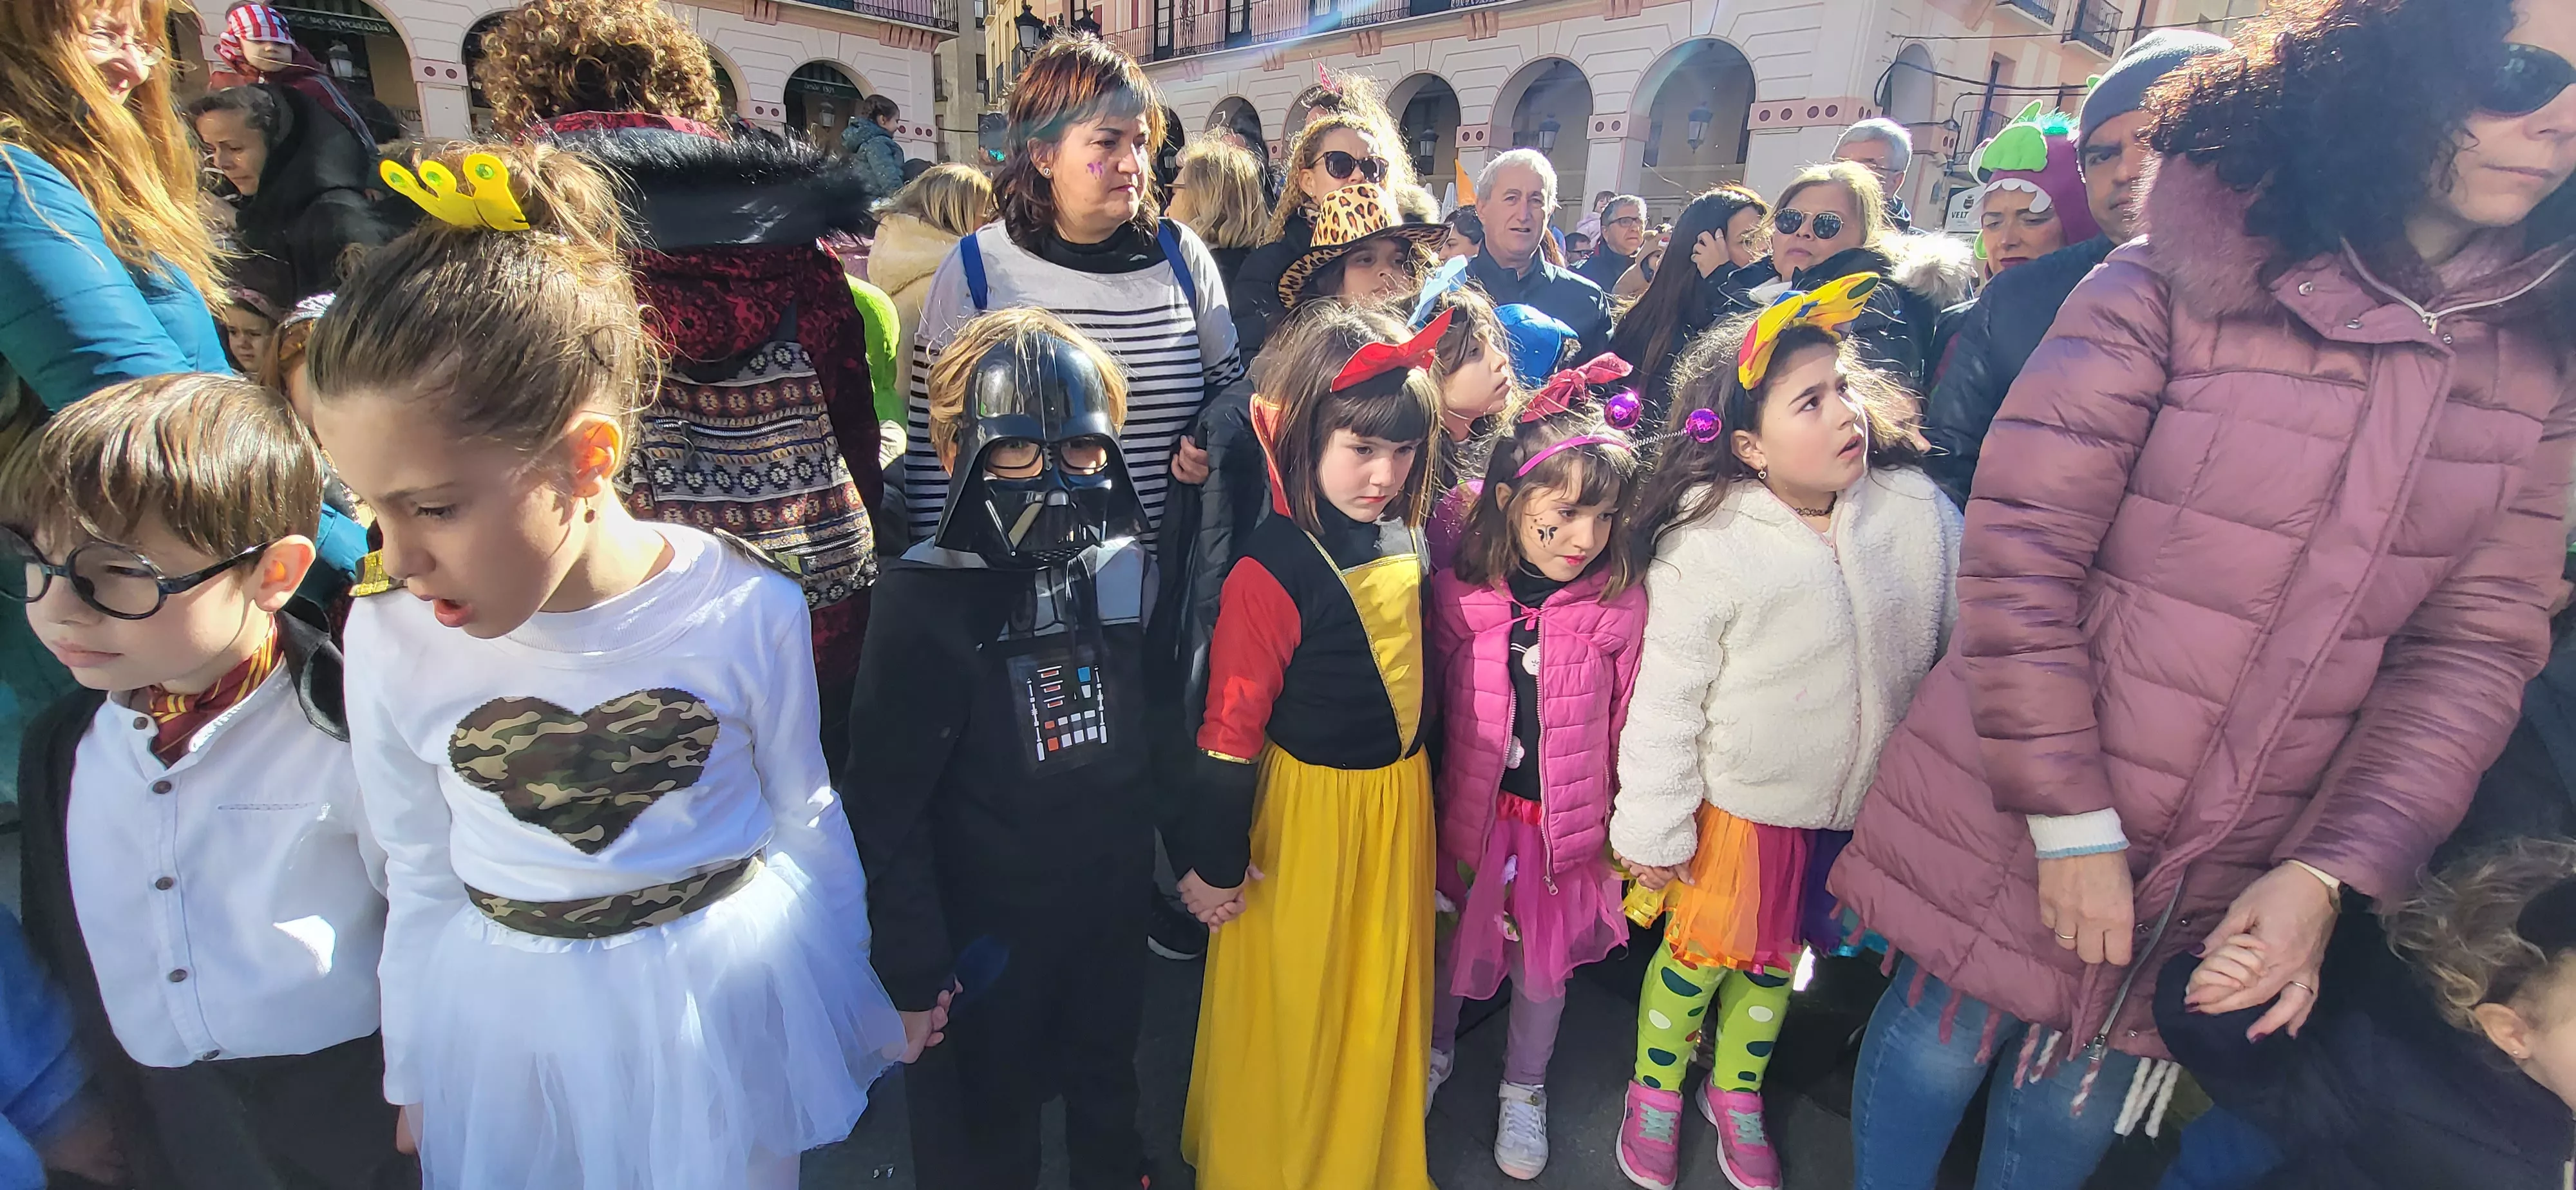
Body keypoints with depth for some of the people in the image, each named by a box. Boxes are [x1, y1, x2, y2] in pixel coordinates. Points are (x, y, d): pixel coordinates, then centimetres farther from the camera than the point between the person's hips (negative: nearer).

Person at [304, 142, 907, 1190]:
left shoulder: (748, 611, -20)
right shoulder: (390, 637, -12)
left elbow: (807, 827, -5)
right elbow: (420, 881, 2)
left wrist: (853, 1010, 6)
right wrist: (419, 1081, 12)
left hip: (723, 1010, -2)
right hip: (505, 1026, 2)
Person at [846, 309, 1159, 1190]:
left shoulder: (1126, 573, -6)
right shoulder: (925, 601, -20)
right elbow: (889, 802, -17)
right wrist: (911, 966, -15)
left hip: (1114, 913, 5)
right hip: (988, 929, -4)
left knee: (1107, 1086, 29)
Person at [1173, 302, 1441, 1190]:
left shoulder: (1404, 536, -4)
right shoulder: (1273, 571, -25)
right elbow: (1232, 726, -19)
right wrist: (1214, 862, -13)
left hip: (1400, 795, 7)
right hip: (1308, 808, -6)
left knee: (1383, 997, 24)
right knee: (1292, 1006, 15)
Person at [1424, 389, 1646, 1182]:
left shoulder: (1621, 604, -14)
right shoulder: (1458, 593, -15)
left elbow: (1627, 724, -4)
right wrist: (1425, 809, 3)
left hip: (1568, 821, 0)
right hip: (1470, 810, 0)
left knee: (1545, 965, 19)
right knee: (1449, 944, 21)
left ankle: (1524, 1089, 47)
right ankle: (1436, 1052, 52)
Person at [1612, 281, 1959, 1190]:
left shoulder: (1918, 509, -11)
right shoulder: (1706, 548, -22)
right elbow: (1666, 700, -16)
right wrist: (1654, 832, -10)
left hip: (1869, 806, 4)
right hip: (1740, 805, -4)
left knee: (1774, 960, 23)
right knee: (1697, 954, 14)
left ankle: (1737, 1093, 49)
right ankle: (1656, 1090, 43)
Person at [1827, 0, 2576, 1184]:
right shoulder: (2178, 284, -13)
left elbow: (2475, 647, 1)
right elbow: (2018, 549, -16)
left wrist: (2330, 875, -11)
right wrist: (2072, 823, -15)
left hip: (2242, 885, 4)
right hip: (2012, 824, -4)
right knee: (1934, 1050, 14)